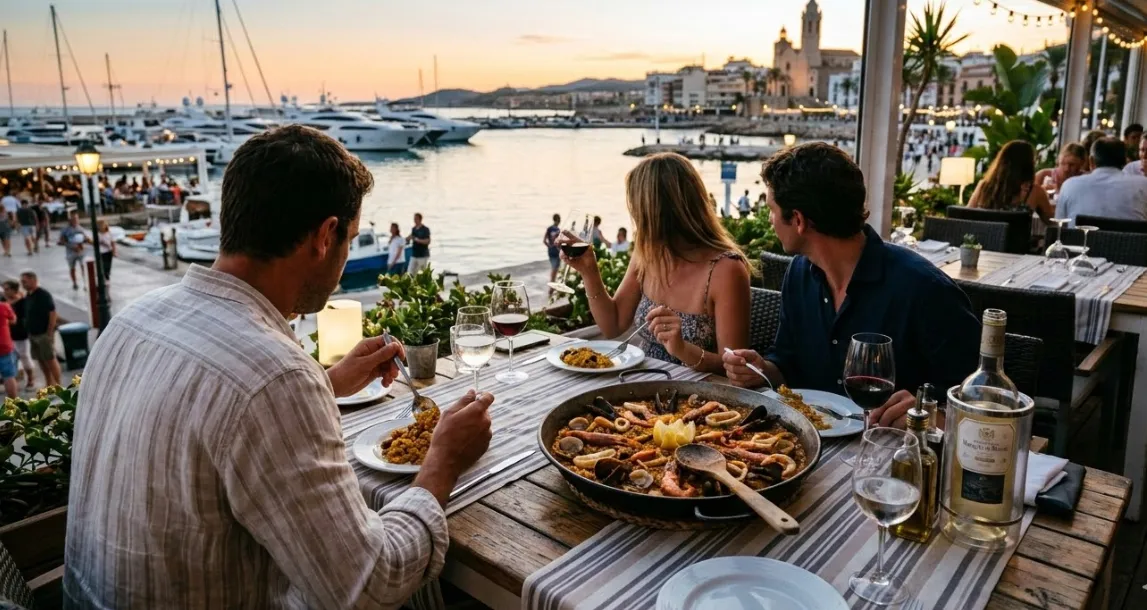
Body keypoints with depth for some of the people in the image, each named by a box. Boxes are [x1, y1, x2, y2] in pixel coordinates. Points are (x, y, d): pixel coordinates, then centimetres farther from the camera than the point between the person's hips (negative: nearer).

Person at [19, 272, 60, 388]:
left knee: (50, 360, -3)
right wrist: (29, 332, 11)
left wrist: (50, 332, -19)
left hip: (44, 334, -8)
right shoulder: (27, 296, 10)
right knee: (40, 360, 12)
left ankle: (58, 385, 4)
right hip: (32, 334, 8)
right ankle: (49, 383, 21)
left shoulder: (44, 295, -14)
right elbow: (27, 315, 18)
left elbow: (53, 313, -18)